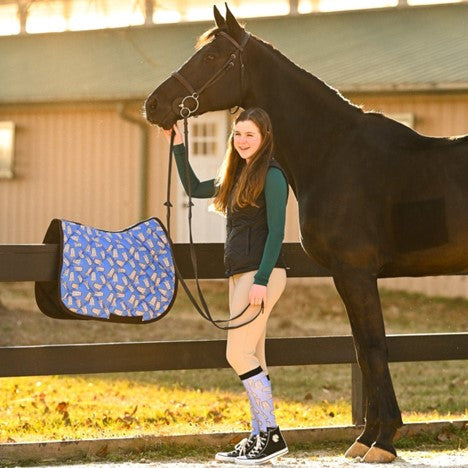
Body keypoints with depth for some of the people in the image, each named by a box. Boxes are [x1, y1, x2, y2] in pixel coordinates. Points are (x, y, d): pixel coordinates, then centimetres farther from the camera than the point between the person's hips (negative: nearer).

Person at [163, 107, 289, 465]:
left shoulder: (271, 176, -11)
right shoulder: (237, 175, 16)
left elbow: (276, 231, -16)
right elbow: (194, 189, 29)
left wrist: (261, 281, -22)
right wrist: (178, 147, 22)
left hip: (262, 273, -9)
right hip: (241, 274, 9)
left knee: (239, 354, -12)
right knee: (252, 358, 9)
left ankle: (271, 436, -7)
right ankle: (259, 437, 13)